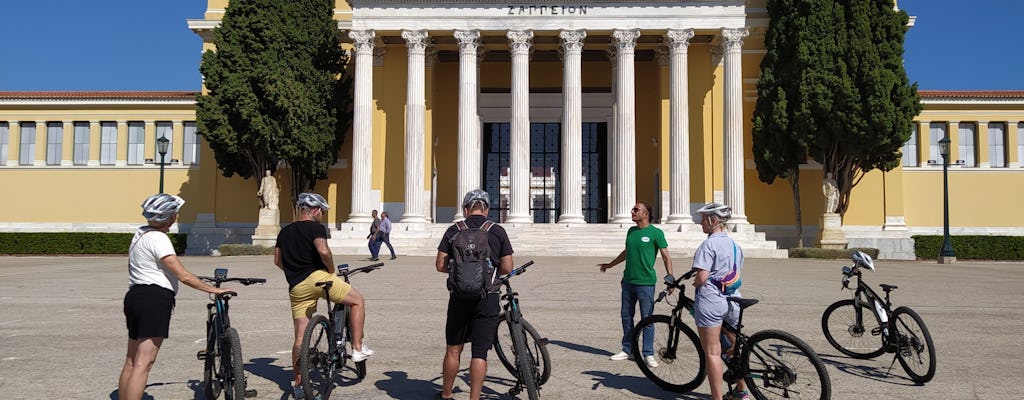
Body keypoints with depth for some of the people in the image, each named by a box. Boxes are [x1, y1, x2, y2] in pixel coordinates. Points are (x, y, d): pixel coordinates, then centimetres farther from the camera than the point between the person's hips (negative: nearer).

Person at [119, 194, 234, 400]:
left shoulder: (141, 233, 16)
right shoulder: (158, 238, -14)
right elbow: (183, 276, -19)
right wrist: (214, 289, -14)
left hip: (135, 296, 10)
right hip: (154, 300, -10)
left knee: (131, 362, 14)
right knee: (144, 363, -11)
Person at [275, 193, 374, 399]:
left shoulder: (284, 231, 21)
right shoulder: (315, 227, -2)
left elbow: (277, 260, 23)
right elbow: (323, 251, -20)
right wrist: (332, 270, -5)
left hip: (296, 287, 7)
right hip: (317, 277, -7)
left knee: (300, 337, 9)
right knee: (358, 301, 9)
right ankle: (357, 348, 3)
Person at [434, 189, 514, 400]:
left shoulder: (453, 231, 1)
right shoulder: (498, 231, -1)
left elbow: (440, 265, 0)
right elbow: (507, 268, -2)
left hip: (460, 297, 1)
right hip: (488, 298, -1)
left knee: (453, 349, 15)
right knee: (480, 353, 3)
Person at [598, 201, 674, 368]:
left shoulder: (656, 233, -6)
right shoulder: (631, 231, 12)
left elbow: (666, 257, -6)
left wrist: (670, 277, -18)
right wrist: (610, 264, 36)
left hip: (646, 282, -7)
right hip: (628, 281, 7)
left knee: (647, 318, -2)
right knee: (626, 316, 11)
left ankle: (648, 354, 5)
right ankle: (627, 350, 23)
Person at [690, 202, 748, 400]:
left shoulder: (708, 245, -14)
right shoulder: (734, 244, 11)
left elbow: (702, 277, -20)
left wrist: (691, 283, -1)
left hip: (710, 300, -8)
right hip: (733, 300, 8)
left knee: (712, 353, 0)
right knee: (735, 348, 21)